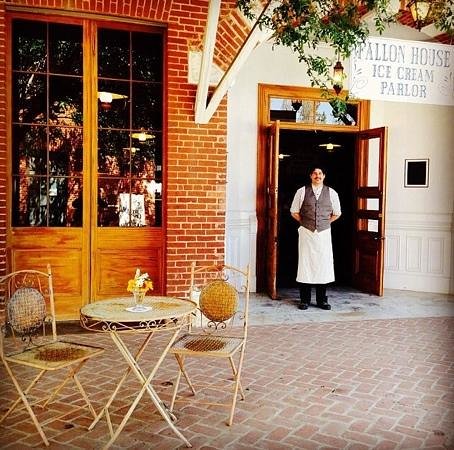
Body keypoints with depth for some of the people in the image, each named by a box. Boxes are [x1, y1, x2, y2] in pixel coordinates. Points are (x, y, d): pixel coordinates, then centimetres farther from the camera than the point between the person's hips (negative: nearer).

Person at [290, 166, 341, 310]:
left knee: (324, 265, 2)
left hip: (324, 233, 1)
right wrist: (306, 223, 6)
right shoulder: (302, 192, 2)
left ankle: (322, 300, 13)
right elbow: (294, 212, 9)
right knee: (305, 264, -1)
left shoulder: (331, 193, 5)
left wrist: (324, 223, 10)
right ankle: (304, 300, 8)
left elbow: (336, 214, 16)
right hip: (306, 233, -1)